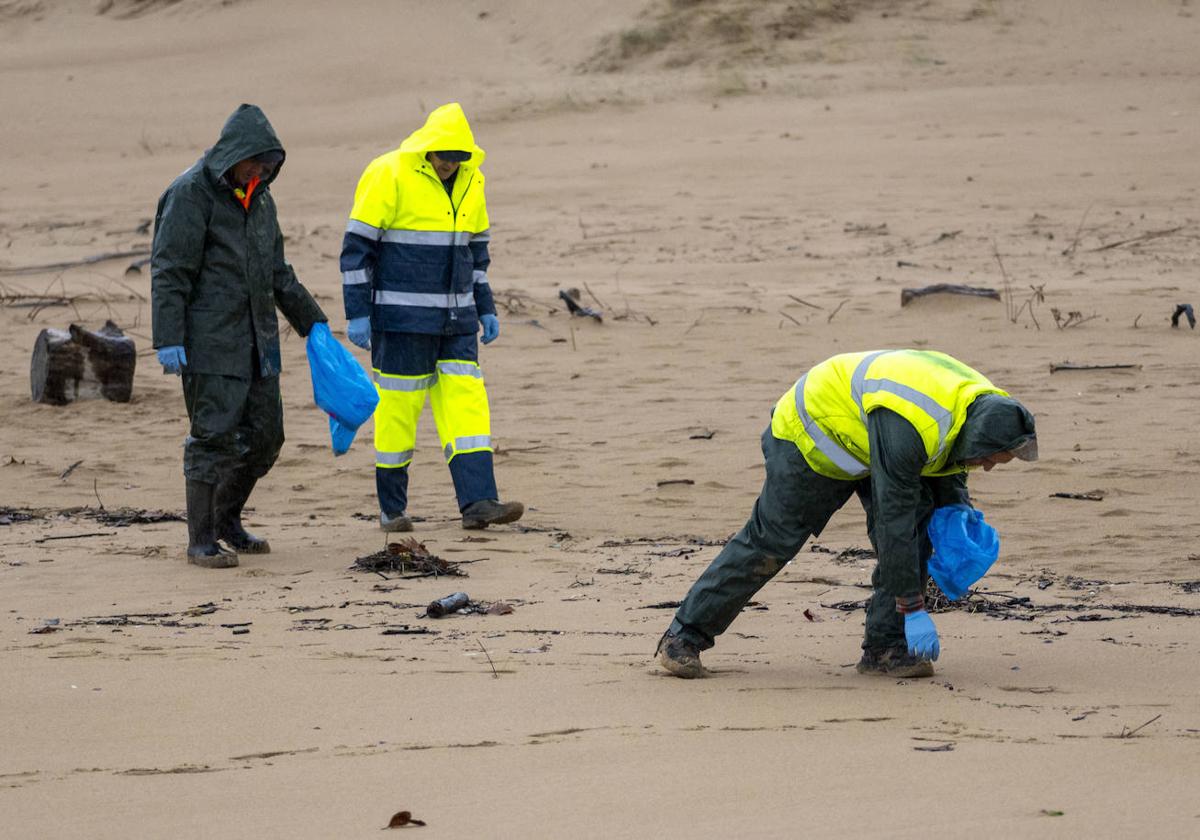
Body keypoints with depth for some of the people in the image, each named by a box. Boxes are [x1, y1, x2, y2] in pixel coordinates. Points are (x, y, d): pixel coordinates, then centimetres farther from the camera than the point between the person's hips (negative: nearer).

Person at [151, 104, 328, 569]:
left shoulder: (259, 199, 14)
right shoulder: (191, 194, -10)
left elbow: (278, 272, 25)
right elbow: (168, 273, -14)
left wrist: (312, 321, 26)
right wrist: (168, 340, -20)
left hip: (256, 339, 8)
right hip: (210, 340, -8)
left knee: (265, 434, 9)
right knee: (214, 435, -9)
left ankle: (227, 520, 26)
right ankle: (201, 540, -1)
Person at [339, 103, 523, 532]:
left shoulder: (469, 182, 7)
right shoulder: (389, 176, -12)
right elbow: (357, 247, -11)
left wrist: (486, 309, 14)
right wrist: (357, 314, -14)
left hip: (454, 319, 6)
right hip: (400, 317, -6)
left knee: (465, 401, -4)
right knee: (398, 405, -2)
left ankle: (478, 502, -9)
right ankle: (391, 509, 9)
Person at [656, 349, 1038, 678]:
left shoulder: (983, 405, -14)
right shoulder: (909, 427, -42)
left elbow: (948, 468, 9)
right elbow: (894, 520, -38)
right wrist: (913, 610, -34)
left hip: (863, 431, 8)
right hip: (814, 432, -8)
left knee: (920, 529, -10)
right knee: (772, 539, -3)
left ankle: (884, 647, -4)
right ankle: (684, 636, 9)